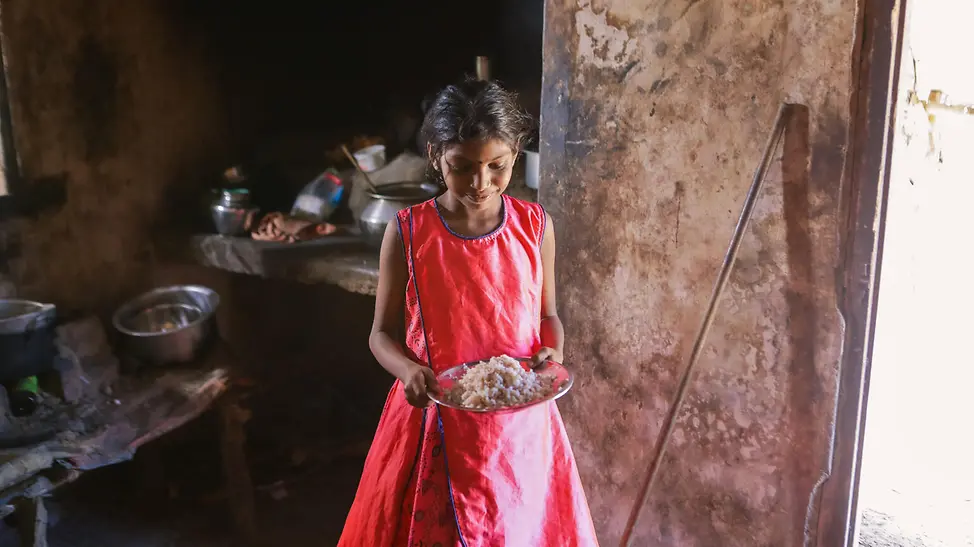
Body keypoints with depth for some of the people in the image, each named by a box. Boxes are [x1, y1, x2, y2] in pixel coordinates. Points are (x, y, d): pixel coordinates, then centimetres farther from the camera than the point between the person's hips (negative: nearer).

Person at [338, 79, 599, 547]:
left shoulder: (534, 226, -4)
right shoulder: (407, 233, -9)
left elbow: (547, 316, 7)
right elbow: (383, 333, -1)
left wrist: (552, 355, -13)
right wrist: (409, 370, -21)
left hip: (520, 422, 2)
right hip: (434, 418, -1)